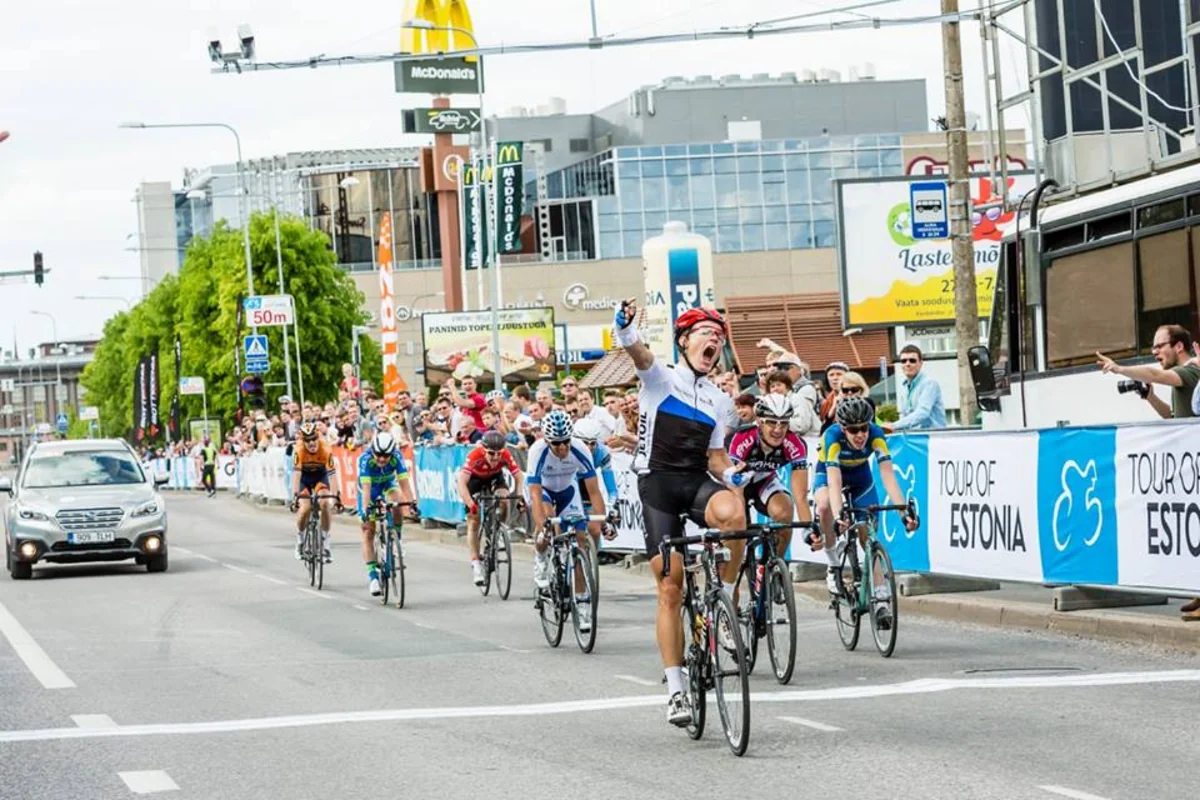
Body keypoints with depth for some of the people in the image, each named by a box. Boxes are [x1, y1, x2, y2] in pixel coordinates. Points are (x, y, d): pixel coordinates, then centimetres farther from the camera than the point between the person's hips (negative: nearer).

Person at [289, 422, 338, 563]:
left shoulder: (326, 450, -30)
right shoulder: (299, 451, -30)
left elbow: (331, 474, -32)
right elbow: (296, 473, -35)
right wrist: (295, 495, -45)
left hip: (320, 476, 0)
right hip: (304, 477, 0)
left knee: (325, 503, -24)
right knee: (305, 509, -19)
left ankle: (325, 543, -10)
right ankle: (300, 540, 10)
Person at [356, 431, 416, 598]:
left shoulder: (396, 457, -29)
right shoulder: (365, 459, -34)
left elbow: (404, 483, -35)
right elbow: (366, 488, -40)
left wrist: (411, 503, -48)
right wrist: (365, 510, -52)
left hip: (387, 484, 1)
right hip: (370, 488, -1)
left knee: (396, 506, -32)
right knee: (368, 530, -7)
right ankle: (372, 574, -6)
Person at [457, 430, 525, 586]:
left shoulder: (505, 455, -32)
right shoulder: (475, 456, -39)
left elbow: (519, 477, -27)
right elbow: (461, 482, -44)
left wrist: (519, 497, -44)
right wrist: (471, 505, -55)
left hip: (495, 477, 2)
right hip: (474, 479, -2)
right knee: (473, 522, -6)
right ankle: (476, 564, -1)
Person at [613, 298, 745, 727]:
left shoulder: (720, 400, 18)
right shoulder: (660, 378, 3)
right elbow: (639, 353, -19)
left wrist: (730, 473, -6)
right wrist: (625, 328, -43)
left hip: (697, 482, 3)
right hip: (658, 483, -3)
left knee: (732, 512, -34)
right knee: (670, 589, -6)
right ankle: (676, 690, 1)